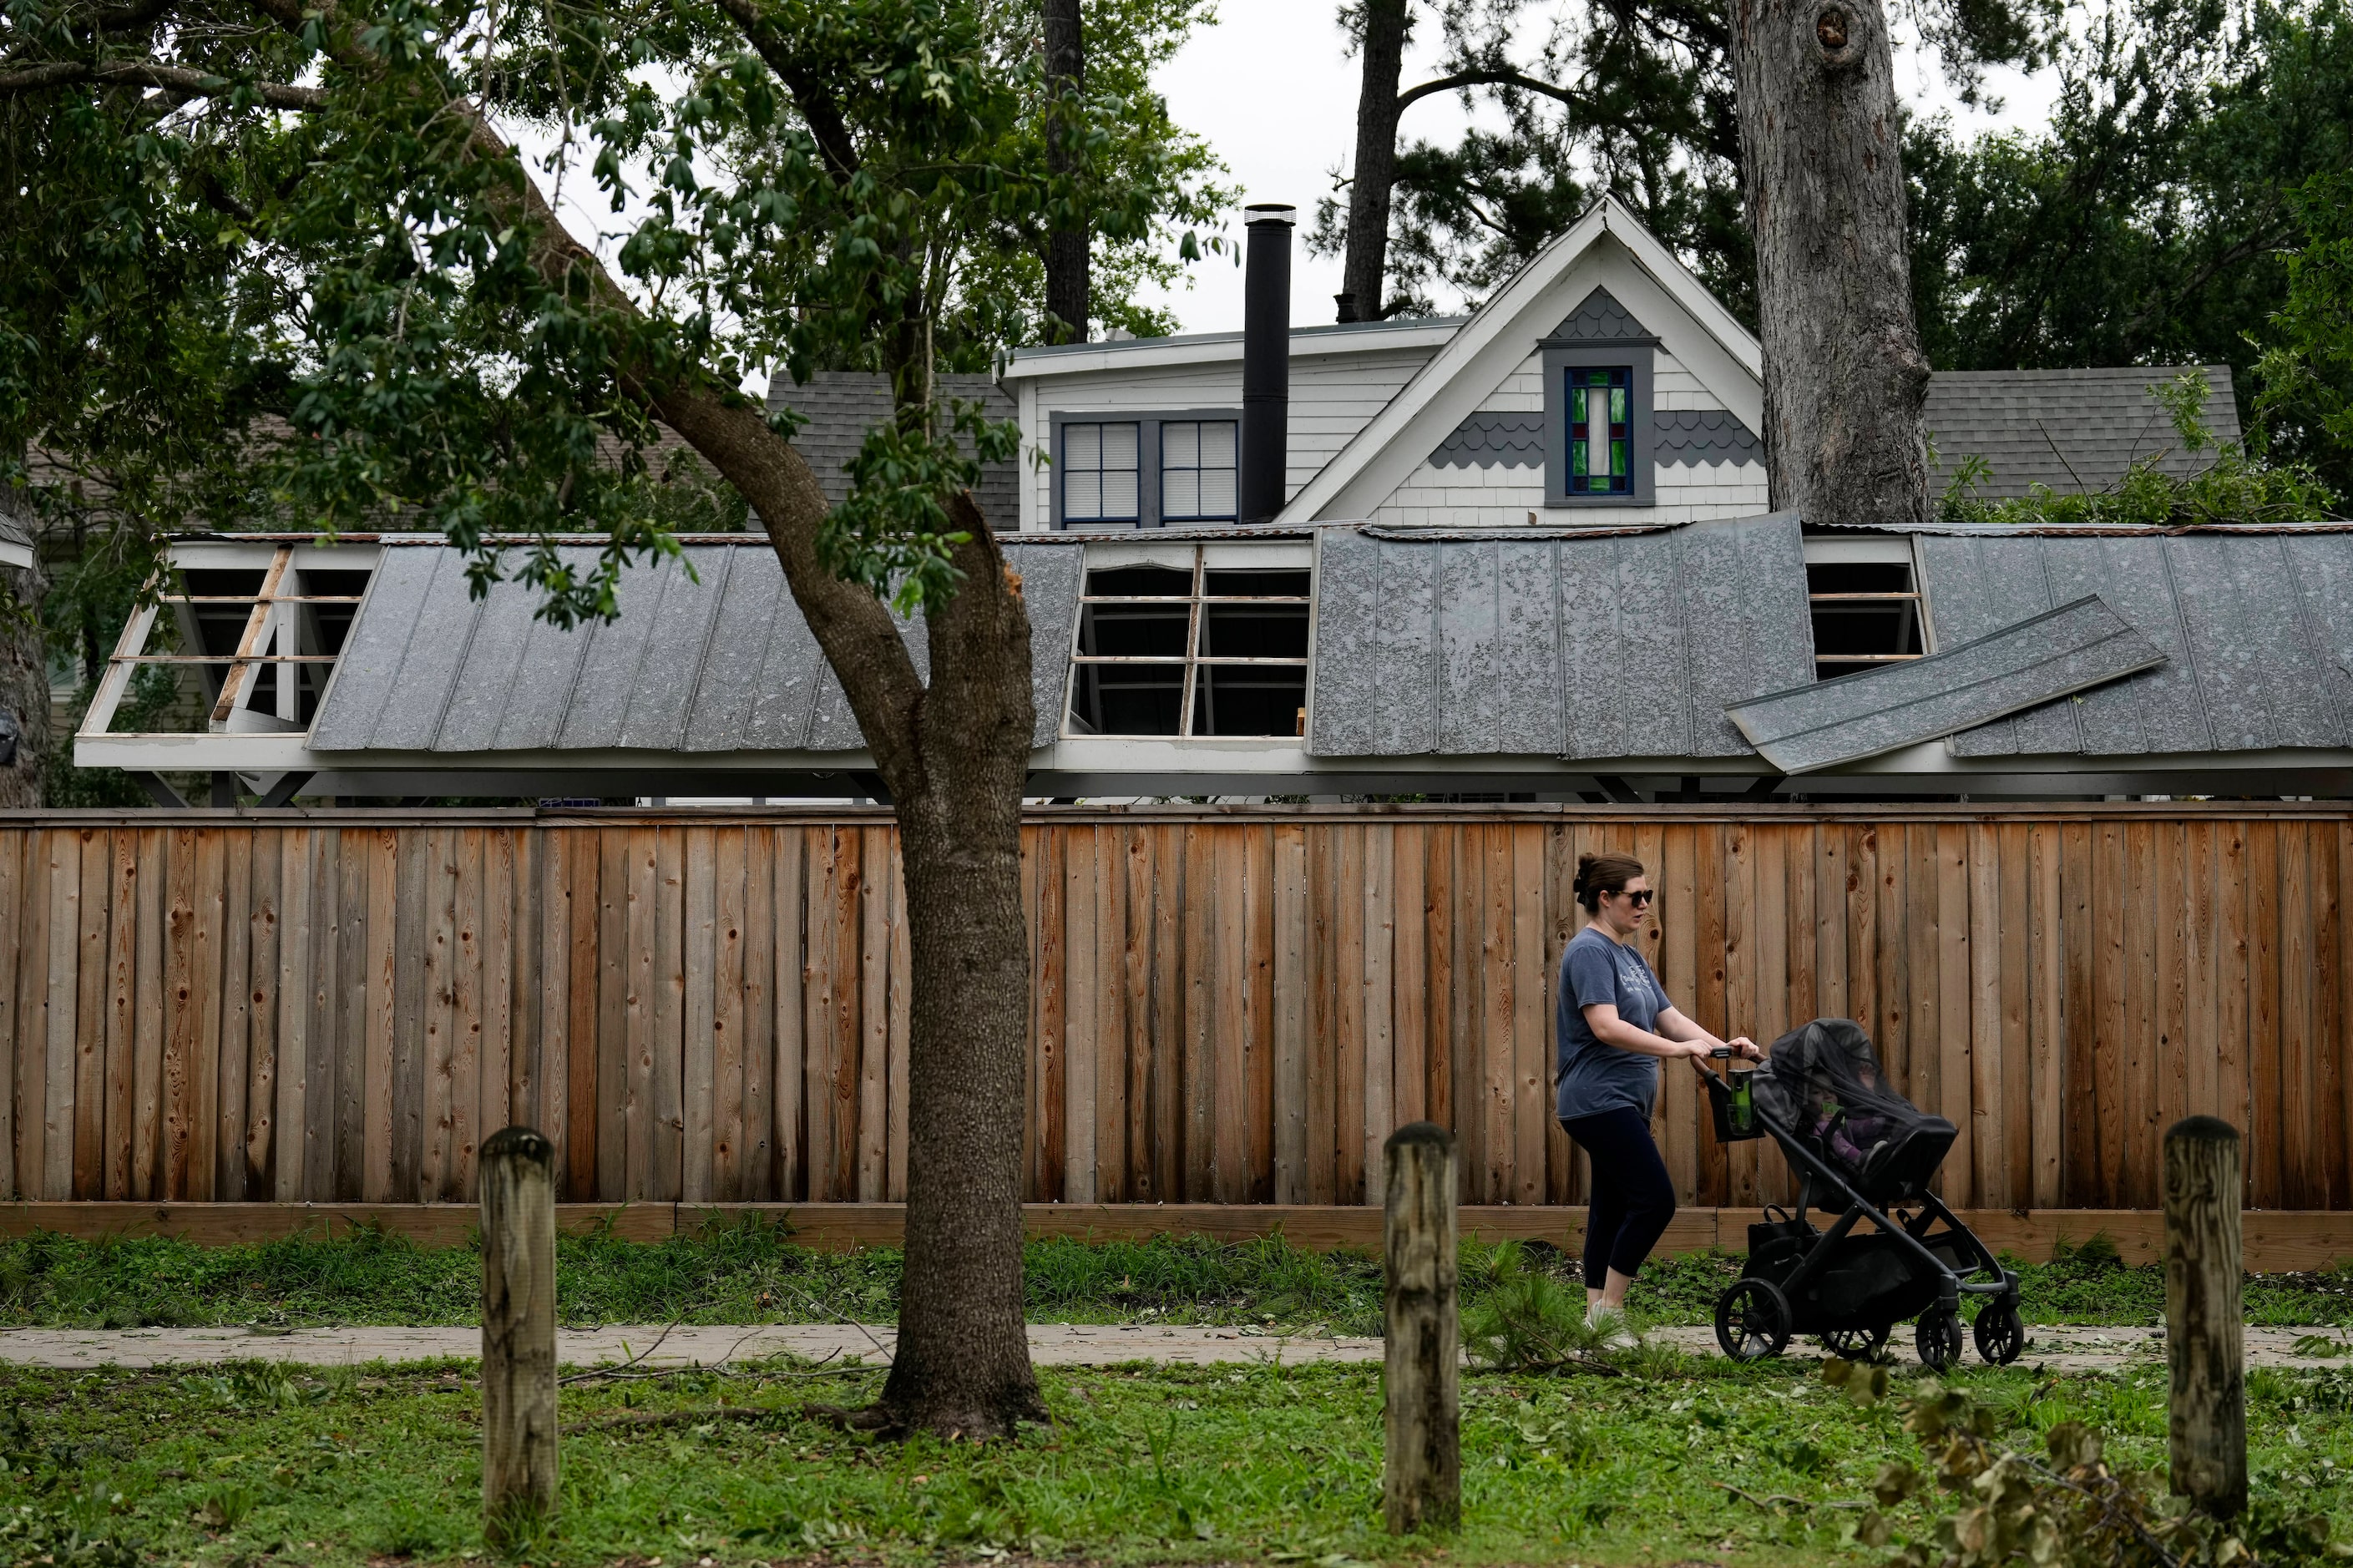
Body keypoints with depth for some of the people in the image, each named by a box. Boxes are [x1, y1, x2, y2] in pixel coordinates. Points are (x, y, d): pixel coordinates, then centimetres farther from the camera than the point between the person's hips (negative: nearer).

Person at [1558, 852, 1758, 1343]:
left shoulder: (1629, 956, 18)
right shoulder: (1590, 951, -12)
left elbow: (1669, 1017, 15)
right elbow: (1606, 1026, -24)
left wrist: (1724, 1045, 0)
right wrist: (1677, 1049, -27)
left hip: (1623, 1106, 10)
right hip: (1600, 1101, -10)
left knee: (1613, 1209, 8)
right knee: (1655, 1199, -14)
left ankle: (1597, 1317, 10)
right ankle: (1607, 1313, -8)